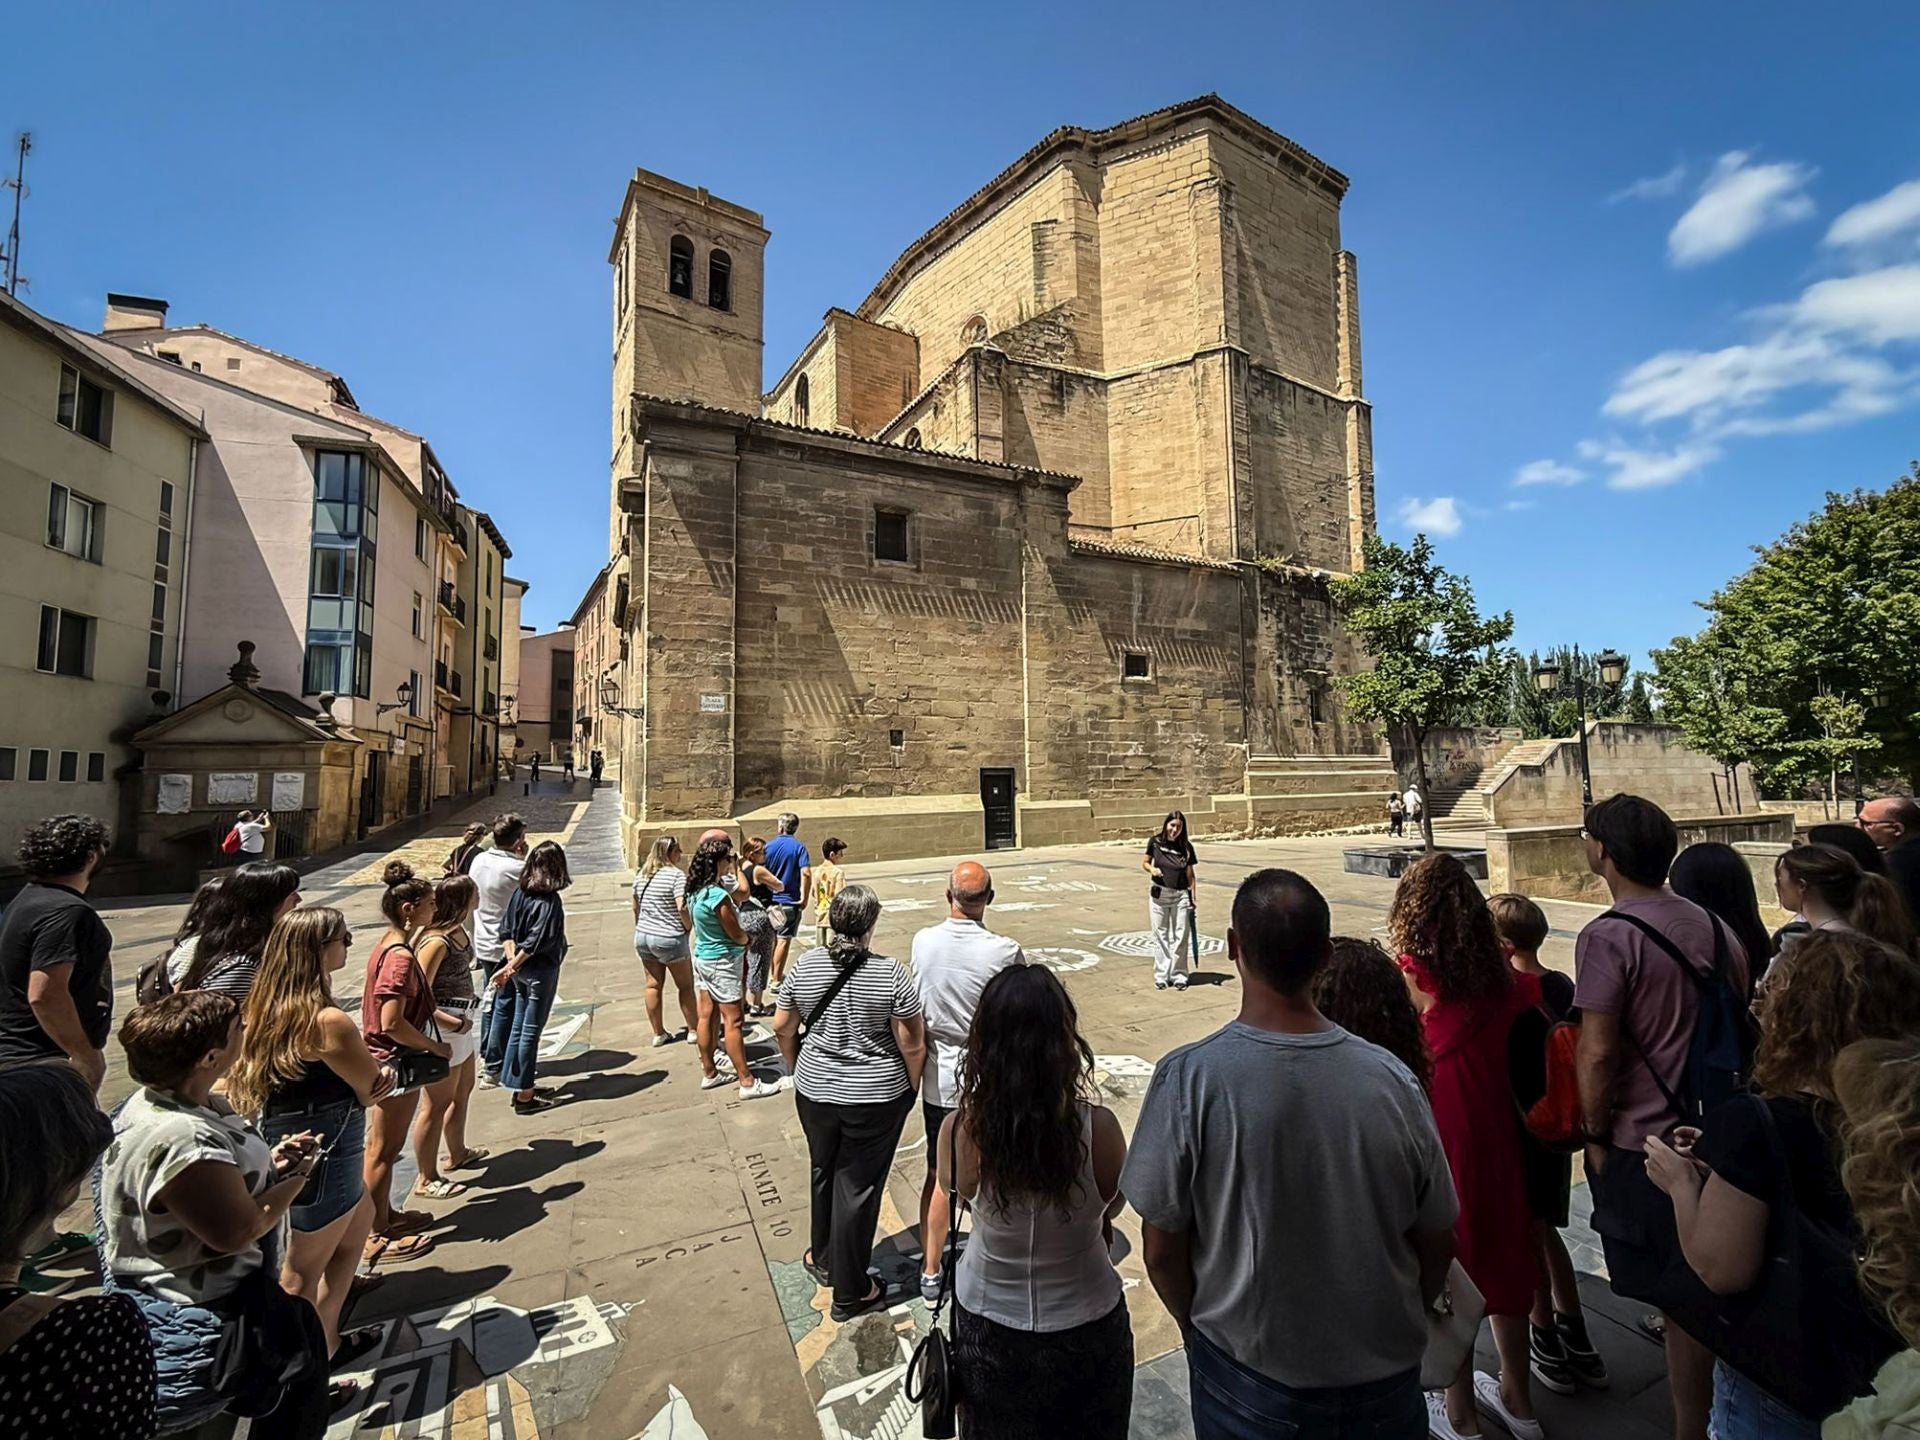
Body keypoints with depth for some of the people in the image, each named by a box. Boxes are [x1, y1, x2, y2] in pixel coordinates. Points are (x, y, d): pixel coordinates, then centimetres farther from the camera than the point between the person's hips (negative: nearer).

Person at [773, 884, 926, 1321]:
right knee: (858, 1187, 12)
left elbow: (782, 1028, 2)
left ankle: (825, 1261, 46)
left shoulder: (804, 966, -9)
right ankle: (851, 1293, 27)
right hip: (876, 1097, -3)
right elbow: (911, 1042, -14)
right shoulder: (890, 972, -20)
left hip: (815, 1092, 4)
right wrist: (911, 1087, 2)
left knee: (824, 1174, 25)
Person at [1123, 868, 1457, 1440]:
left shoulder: (1188, 1077, -26)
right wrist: (1394, 1329, 15)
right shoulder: (1391, 1079, -17)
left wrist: (1197, 1328, 4)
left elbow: (1161, 1248, -17)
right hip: (1389, 1380, 2)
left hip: (1253, 1388, -2)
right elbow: (1436, 1244, -4)